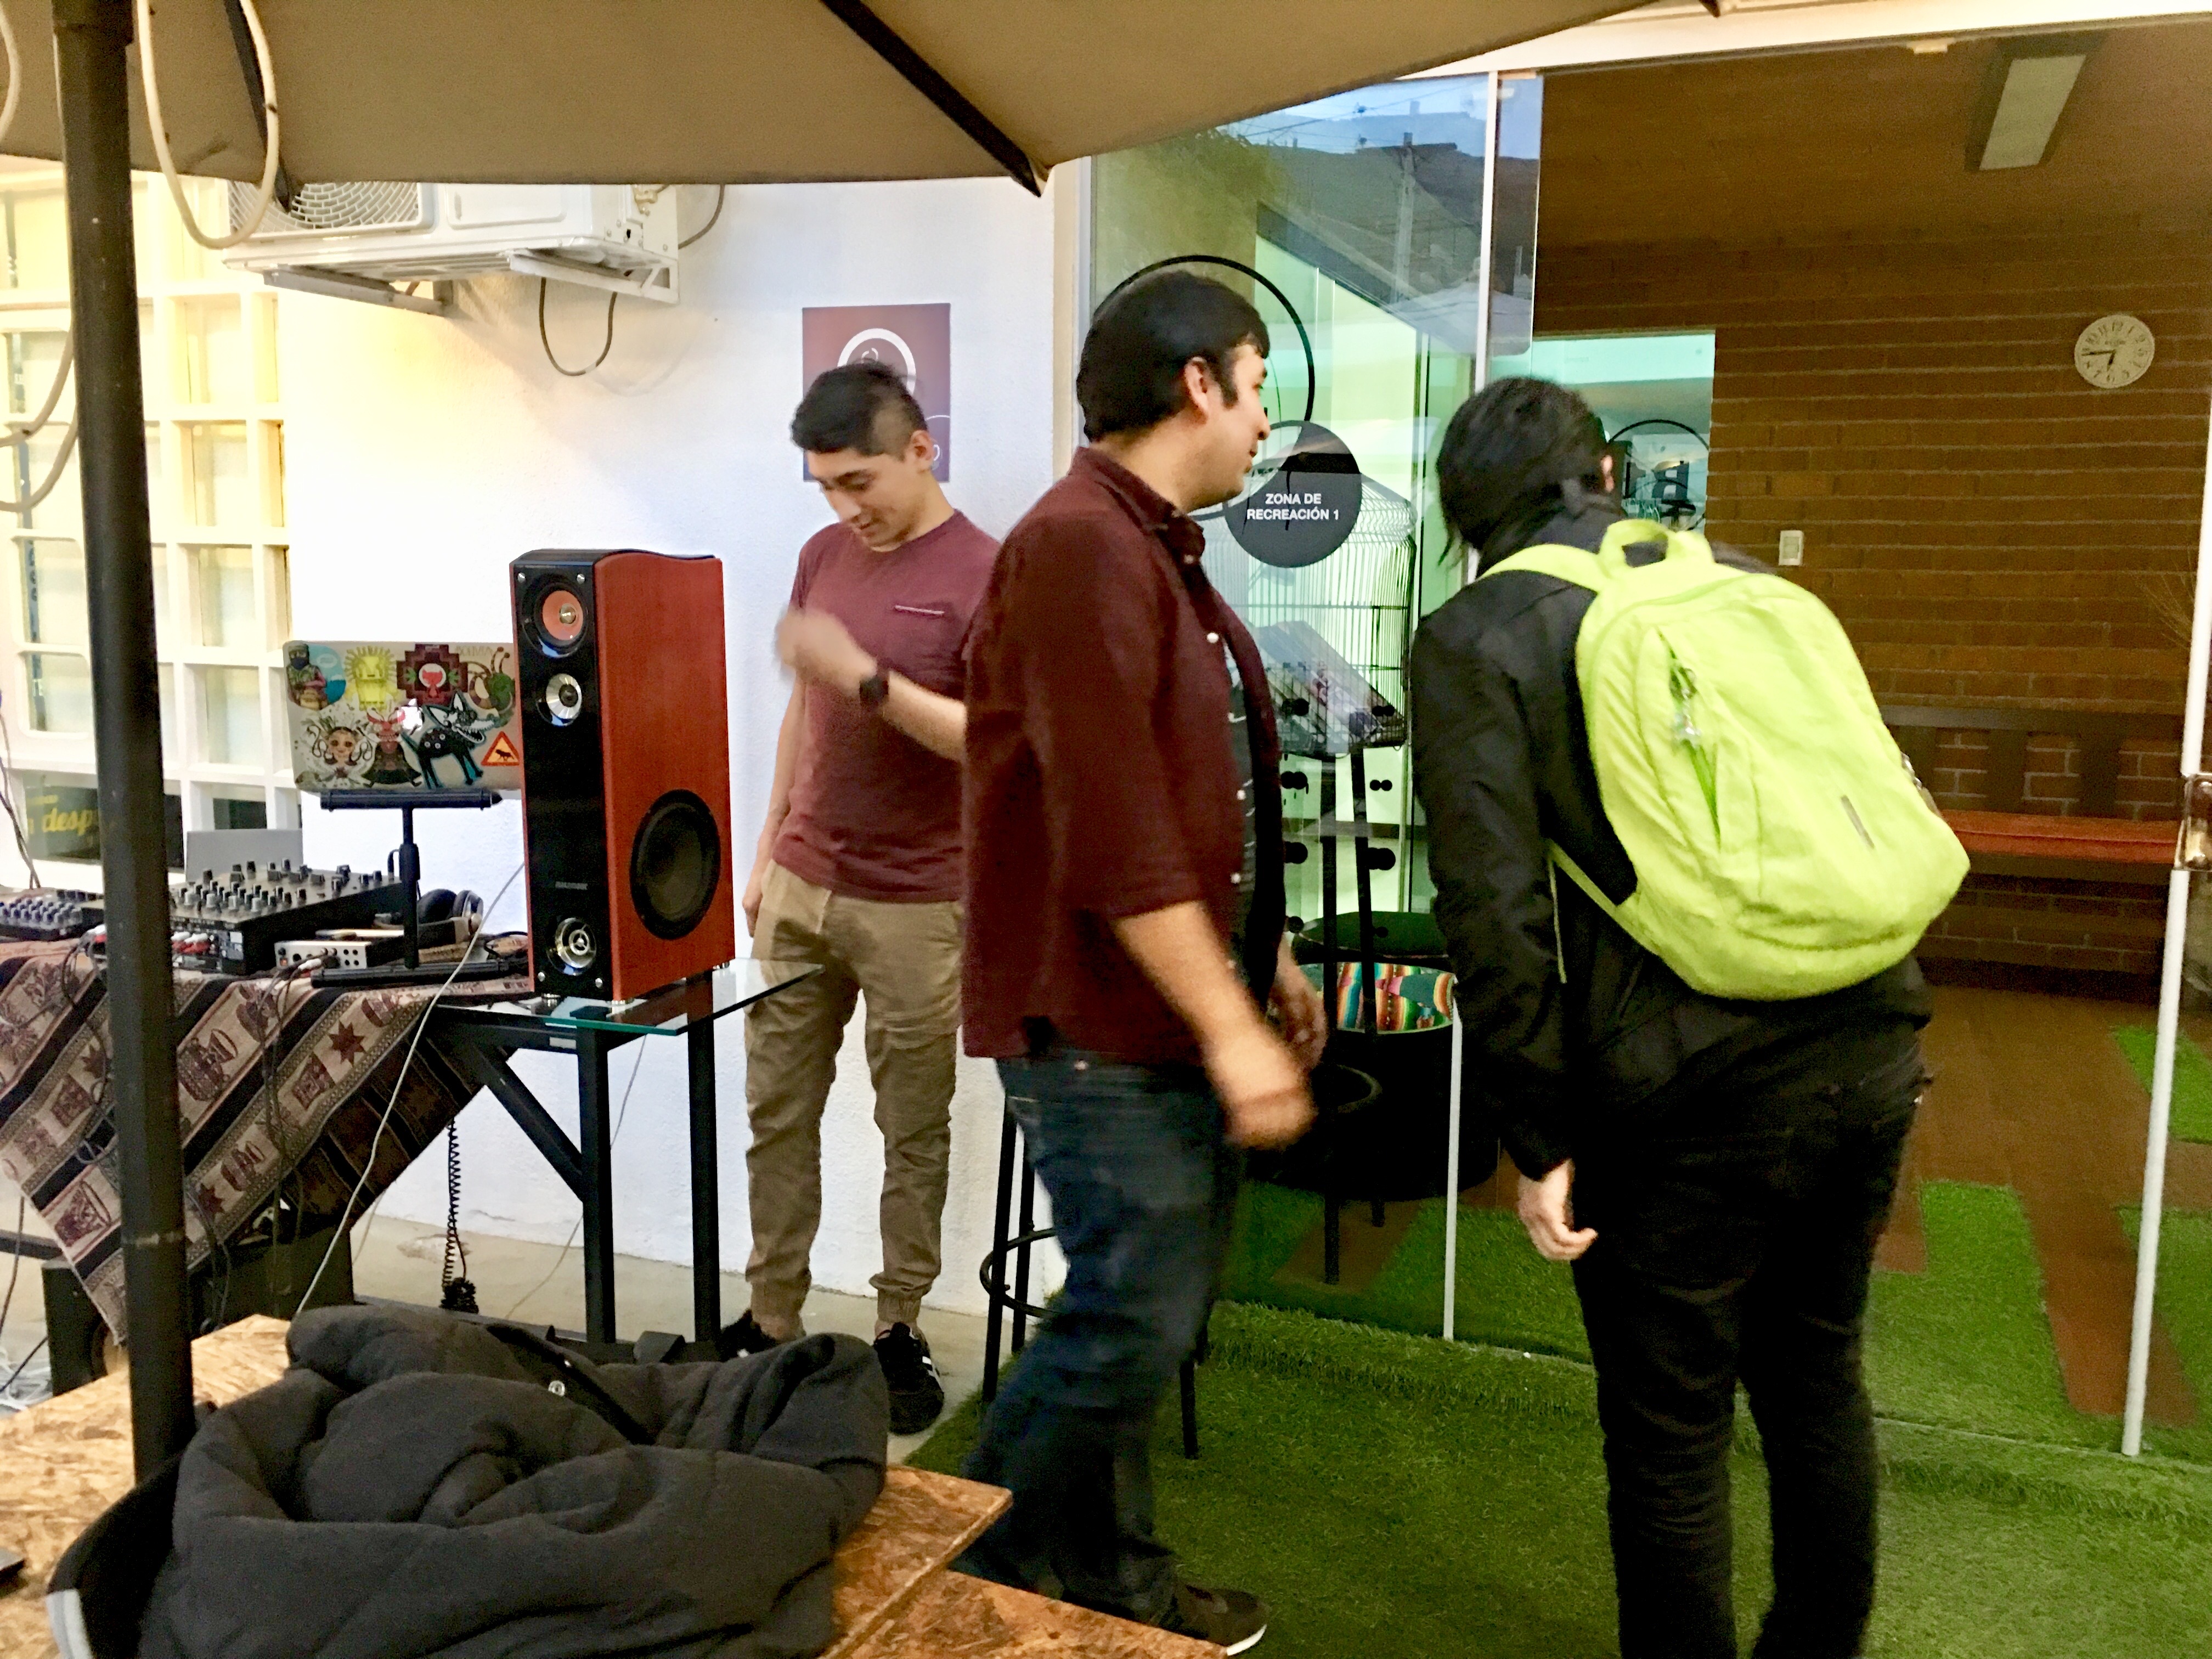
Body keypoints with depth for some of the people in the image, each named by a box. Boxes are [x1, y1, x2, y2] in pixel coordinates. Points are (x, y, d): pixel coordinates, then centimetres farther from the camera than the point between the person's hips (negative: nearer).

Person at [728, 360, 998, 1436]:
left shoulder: (982, 574, -10)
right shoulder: (824, 555, 10)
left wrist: (865, 676, -26)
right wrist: (768, 850, 16)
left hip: (914, 904, -6)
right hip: (800, 884, 6)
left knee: (913, 1129, 5)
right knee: (776, 1113, 10)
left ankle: (900, 1331, 19)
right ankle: (771, 1319, 21)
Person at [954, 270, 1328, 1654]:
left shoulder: (1162, 549, 15)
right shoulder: (1080, 545, -18)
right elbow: (1112, 827, -25)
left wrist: (1270, 960, 20)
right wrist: (1231, 1027, -22)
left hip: (1185, 1010, 10)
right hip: (1105, 1020, -10)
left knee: (1155, 1319, 17)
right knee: (1128, 1325, -4)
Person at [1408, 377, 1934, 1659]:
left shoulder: (1472, 640, -5)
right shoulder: (1741, 579, 11)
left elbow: (1494, 912, -13)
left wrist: (1541, 1142, -6)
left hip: (1689, 1095, -6)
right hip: (1870, 1049, 7)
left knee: (1670, 1435, 12)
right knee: (1815, 1374, 26)